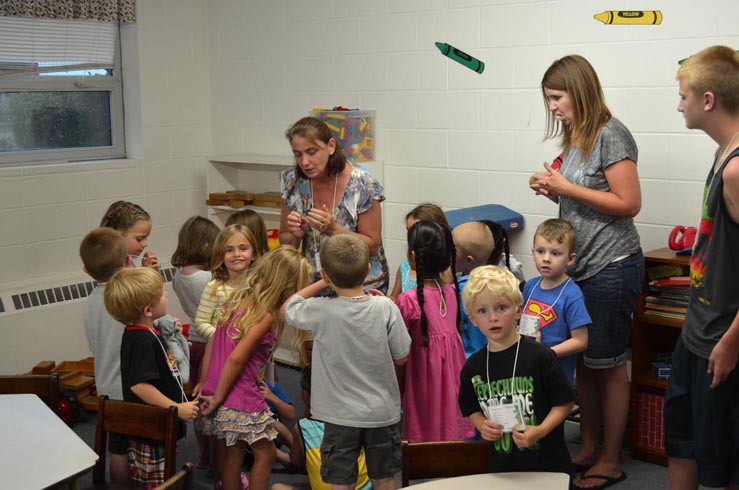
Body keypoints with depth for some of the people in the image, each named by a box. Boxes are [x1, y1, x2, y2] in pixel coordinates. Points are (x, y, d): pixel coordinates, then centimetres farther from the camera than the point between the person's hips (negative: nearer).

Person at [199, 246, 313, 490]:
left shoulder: (239, 299, 7)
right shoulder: (266, 316, -17)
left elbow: (211, 345, 8)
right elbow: (236, 359, -21)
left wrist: (205, 386, 10)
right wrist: (218, 397, -12)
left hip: (216, 393, 8)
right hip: (241, 401, -8)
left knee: (232, 453, 19)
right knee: (265, 453, 10)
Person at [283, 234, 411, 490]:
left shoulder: (322, 311, -18)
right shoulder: (385, 307, -15)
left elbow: (287, 308, 3)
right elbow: (401, 357, -3)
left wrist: (321, 284, 6)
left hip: (341, 416, -2)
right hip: (382, 412, 2)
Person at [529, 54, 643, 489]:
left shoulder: (611, 135, -14)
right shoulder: (576, 136, 12)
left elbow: (628, 204, -19)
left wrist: (567, 187, -18)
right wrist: (552, 190, 1)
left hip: (611, 268, -8)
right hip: (580, 265, 8)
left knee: (608, 365, 2)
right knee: (584, 361, 13)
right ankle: (588, 450, 26)